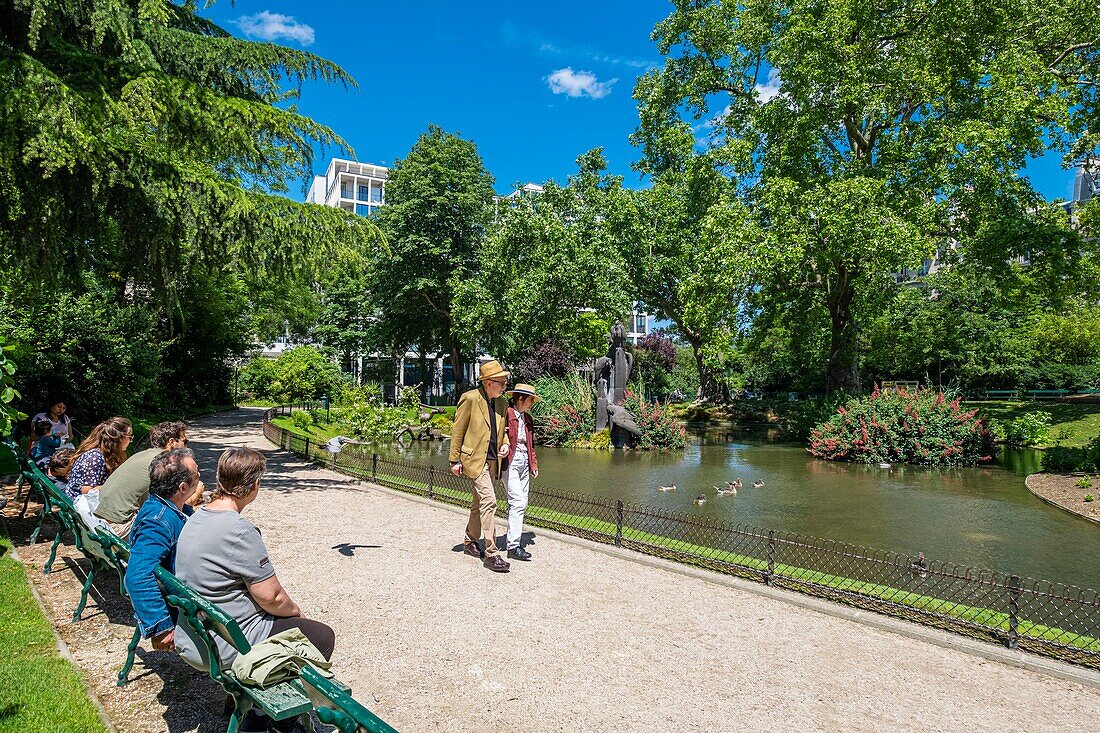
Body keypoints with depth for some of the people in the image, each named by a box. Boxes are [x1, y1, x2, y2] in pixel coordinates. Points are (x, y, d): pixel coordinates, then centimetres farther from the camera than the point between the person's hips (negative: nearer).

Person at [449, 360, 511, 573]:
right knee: (489, 501, -15)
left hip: (493, 460, 7)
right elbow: (457, 430, -6)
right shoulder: (470, 399, -9)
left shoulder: (502, 403, 10)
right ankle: (490, 553, -11)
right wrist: (455, 460, -8)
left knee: (479, 503, 17)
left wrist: (505, 443, 3)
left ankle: (470, 542, 34)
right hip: (475, 459, -7)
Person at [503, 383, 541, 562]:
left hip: (524, 462, 8)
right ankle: (514, 546, -10)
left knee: (521, 503, 8)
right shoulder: (506, 414, -9)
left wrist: (534, 464, 18)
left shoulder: (527, 418, 16)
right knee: (518, 502, -13)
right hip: (510, 462, -8)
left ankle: (514, 537, 17)